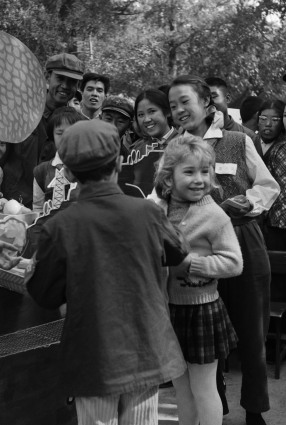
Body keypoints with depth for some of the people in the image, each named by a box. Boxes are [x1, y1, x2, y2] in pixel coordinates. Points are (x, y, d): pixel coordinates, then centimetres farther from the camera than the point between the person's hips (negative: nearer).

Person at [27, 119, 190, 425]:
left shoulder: (59, 228, -15)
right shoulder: (148, 213, -10)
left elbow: (46, 297, -6)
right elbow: (179, 254, 9)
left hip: (93, 360, -2)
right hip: (146, 353, 2)